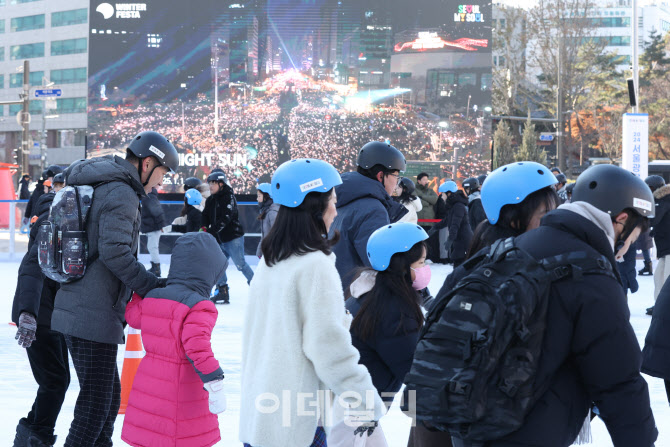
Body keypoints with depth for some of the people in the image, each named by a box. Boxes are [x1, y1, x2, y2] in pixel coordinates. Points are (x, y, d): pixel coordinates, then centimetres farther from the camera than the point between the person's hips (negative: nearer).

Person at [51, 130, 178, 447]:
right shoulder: (121, 194, -13)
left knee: (109, 394, 21)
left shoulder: (96, 188, 18)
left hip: (74, 310, 10)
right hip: (94, 317, -10)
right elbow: (115, 251, -23)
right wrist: (153, 286, -16)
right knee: (96, 401, -5)